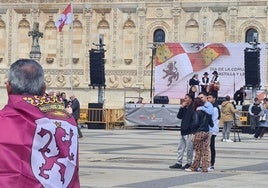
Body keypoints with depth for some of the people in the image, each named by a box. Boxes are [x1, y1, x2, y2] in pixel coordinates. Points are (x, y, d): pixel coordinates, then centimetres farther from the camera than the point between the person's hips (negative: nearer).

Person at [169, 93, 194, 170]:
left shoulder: (193, 108, -12)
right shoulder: (185, 108, 14)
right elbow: (179, 116, 9)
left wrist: (190, 127, -17)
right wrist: (182, 107, 1)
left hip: (189, 132, -9)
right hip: (183, 132, 9)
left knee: (189, 148, -1)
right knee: (180, 148, 13)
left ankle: (189, 163, 8)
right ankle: (179, 163, 19)